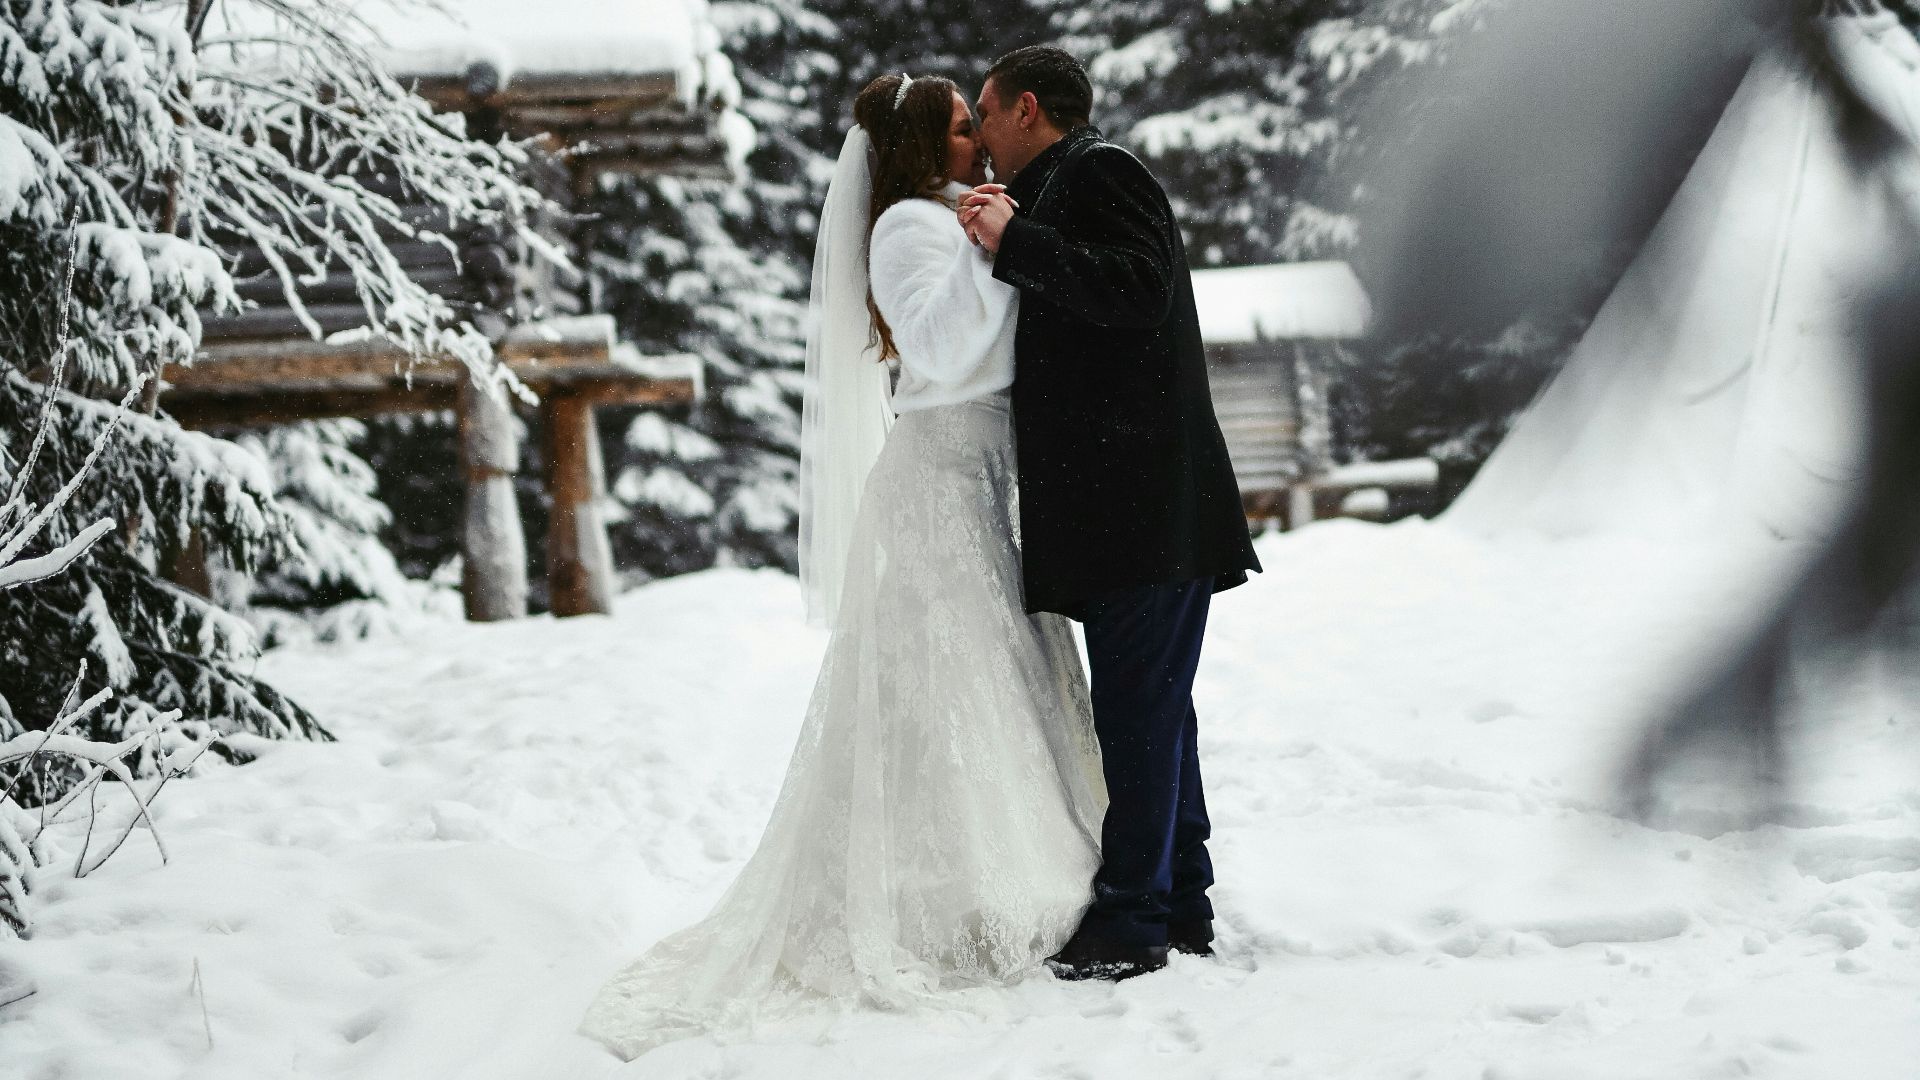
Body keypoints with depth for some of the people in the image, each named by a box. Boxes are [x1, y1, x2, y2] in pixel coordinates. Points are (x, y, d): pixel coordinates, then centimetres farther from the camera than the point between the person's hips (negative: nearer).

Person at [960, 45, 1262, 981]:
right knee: (1150, 708, 13)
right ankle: (1182, 907, 19)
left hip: (1142, 507, -10)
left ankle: (1132, 920, -5)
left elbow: (1138, 289, -20)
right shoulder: (1059, 191, 24)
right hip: (1125, 512, 10)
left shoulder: (1098, 173, -5)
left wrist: (1014, 243, -18)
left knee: (1138, 708, -8)